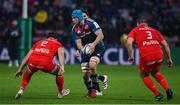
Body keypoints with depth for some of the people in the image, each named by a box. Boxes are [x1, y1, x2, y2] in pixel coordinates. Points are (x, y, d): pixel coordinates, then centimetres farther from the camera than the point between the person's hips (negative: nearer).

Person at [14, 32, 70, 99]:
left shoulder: (38, 42, 35)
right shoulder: (58, 44, 25)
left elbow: (27, 57, 35)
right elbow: (60, 54, 4)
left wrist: (20, 69, 40)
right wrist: (62, 67, -11)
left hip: (33, 62, 3)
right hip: (46, 63, -3)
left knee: (28, 73, 37)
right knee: (60, 73, 26)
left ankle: (21, 90, 24)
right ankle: (61, 92, 37)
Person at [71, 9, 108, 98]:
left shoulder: (90, 23, -15)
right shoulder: (74, 29, -2)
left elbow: (101, 35, -20)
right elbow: (78, 43, -6)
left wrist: (93, 45, -34)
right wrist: (81, 49, -28)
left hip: (97, 47, -5)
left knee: (92, 65, -30)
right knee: (85, 75, -5)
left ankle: (94, 90, -15)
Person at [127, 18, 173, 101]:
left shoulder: (135, 31, 16)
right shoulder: (154, 30, 25)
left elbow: (129, 43, -4)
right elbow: (165, 44, 19)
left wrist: (130, 56, 1)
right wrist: (169, 58, 23)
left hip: (146, 56, -4)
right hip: (159, 55, 4)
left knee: (144, 76, 23)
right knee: (155, 73, 32)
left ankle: (157, 94, 15)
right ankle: (167, 89, 15)